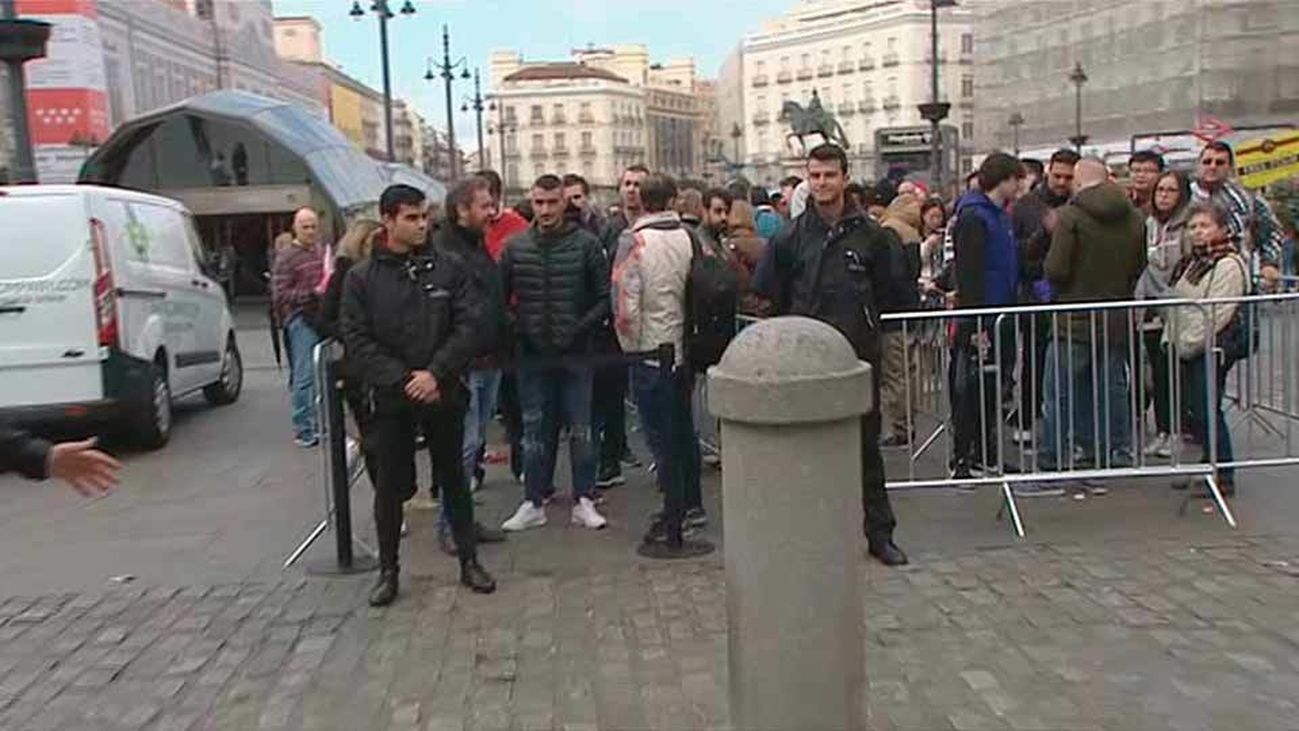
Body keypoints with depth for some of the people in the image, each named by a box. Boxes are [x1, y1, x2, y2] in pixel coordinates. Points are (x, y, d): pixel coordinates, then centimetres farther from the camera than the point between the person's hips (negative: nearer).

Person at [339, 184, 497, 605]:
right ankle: (388, 571, 21)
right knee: (389, 487, 8)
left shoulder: (449, 269, 1)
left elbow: (470, 324, -5)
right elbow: (357, 341, -6)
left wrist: (436, 373, -16)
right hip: (390, 399, -1)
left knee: (453, 479, 12)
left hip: (444, 394, 1)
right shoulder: (362, 278, -1)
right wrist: (402, 381, -15)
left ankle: (469, 561, 24)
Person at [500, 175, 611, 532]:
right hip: (531, 355, 2)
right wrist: (515, 328, -6)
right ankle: (533, 503, 20)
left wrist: (582, 326, -13)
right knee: (535, 431, 10)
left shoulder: (586, 244, -3)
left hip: (575, 354, -2)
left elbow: (605, 296, -1)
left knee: (581, 430, 5)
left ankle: (584, 501, 17)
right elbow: (499, 297, 9)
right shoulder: (515, 247, 3)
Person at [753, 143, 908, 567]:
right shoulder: (790, 237, 1)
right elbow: (769, 292, 9)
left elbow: (883, 289, 15)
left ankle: (879, 533, 18)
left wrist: (862, 322, 12)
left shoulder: (869, 234, 2)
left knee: (867, 445, 8)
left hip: (859, 353, 1)